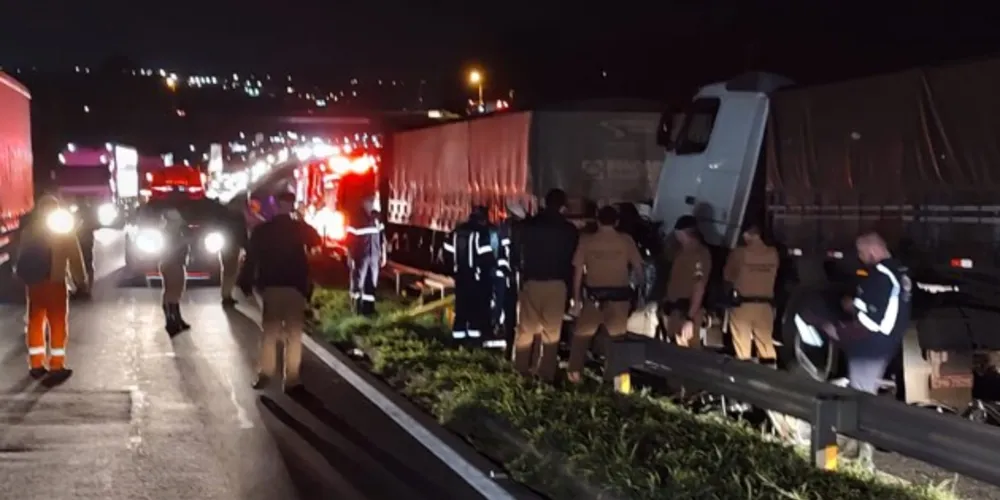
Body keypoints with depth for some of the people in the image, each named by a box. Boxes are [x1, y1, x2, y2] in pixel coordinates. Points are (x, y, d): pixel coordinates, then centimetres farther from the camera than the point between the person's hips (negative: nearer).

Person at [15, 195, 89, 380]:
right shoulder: (64, 230, -3)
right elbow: (75, 258, -3)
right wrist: (81, 281, 4)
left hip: (33, 283, 4)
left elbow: (22, 258, 9)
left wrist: (25, 277, 15)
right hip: (55, 282, -4)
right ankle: (57, 366, 0)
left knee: (35, 323, 12)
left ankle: (36, 365, 14)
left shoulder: (28, 230, 7)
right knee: (58, 324, 2)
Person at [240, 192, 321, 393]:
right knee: (294, 333, 2)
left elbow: (251, 258, -2)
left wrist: (247, 283, 4)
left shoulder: (262, 230, -1)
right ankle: (292, 378, -2)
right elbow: (317, 242, 16)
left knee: (269, 332, 12)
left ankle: (265, 374, 10)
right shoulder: (301, 228, -3)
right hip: (295, 286, -1)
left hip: (270, 286, 1)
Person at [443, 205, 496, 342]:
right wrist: (492, 267, -2)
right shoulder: (481, 232, -12)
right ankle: (474, 329, -3)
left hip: (460, 273, 6)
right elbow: (486, 255, -18)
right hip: (476, 275, -6)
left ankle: (458, 330, 9)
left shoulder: (457, 231, 10)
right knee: (476, 303, 1)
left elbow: (448, 250, 11)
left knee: (461, 302, 10)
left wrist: (454, 268, 16)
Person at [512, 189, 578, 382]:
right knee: (552, 331, 5)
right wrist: (568, 285, 7)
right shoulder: (569, 230, 0)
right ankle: (546, 373, 5)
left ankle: (520, 370, 11)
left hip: (531, 281, 1)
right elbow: (573, 260, 1)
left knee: (526, 328, 8)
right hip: (557, 283, -1)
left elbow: (520, 255, 5)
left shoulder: (529, 225, 1)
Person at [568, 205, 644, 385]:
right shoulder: (626, 240, -1)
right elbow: (638, 268, -1)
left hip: (594, 293, 0)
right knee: (617, 335, 13)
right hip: (619, 294, 0)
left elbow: (578, 270, 0)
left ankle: (574, 371, 15)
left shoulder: (586, 240, -1)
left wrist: (577, 298, 5)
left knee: (582, 334, 15)